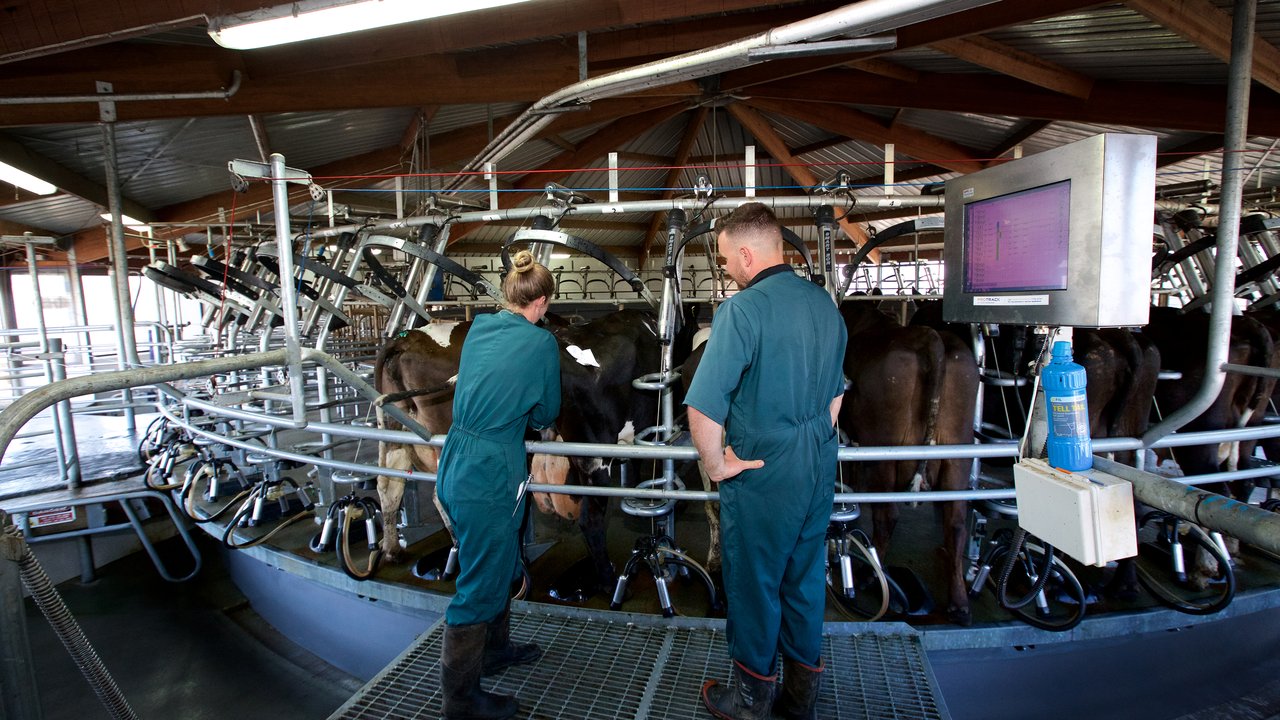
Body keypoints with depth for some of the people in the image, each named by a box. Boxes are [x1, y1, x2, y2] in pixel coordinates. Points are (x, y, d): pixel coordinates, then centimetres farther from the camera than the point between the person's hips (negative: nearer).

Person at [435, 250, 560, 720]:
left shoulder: (478, 329, 7)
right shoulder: (540, 343, -11)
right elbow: (547, 414, 1)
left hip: (456, 465, 8)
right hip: (491, 475, -8)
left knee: (498, 564, 25)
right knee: (480, 584, 7)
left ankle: (494, 649, 45)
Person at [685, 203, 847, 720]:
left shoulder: (743, 310, -21)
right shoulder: (825, 304, 4)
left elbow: (702, 408, -26)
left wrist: (717, 464, -12)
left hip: (762, 476, -7)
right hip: (819, 473, 7)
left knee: (755, 586, 12)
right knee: (805, 580, 20)